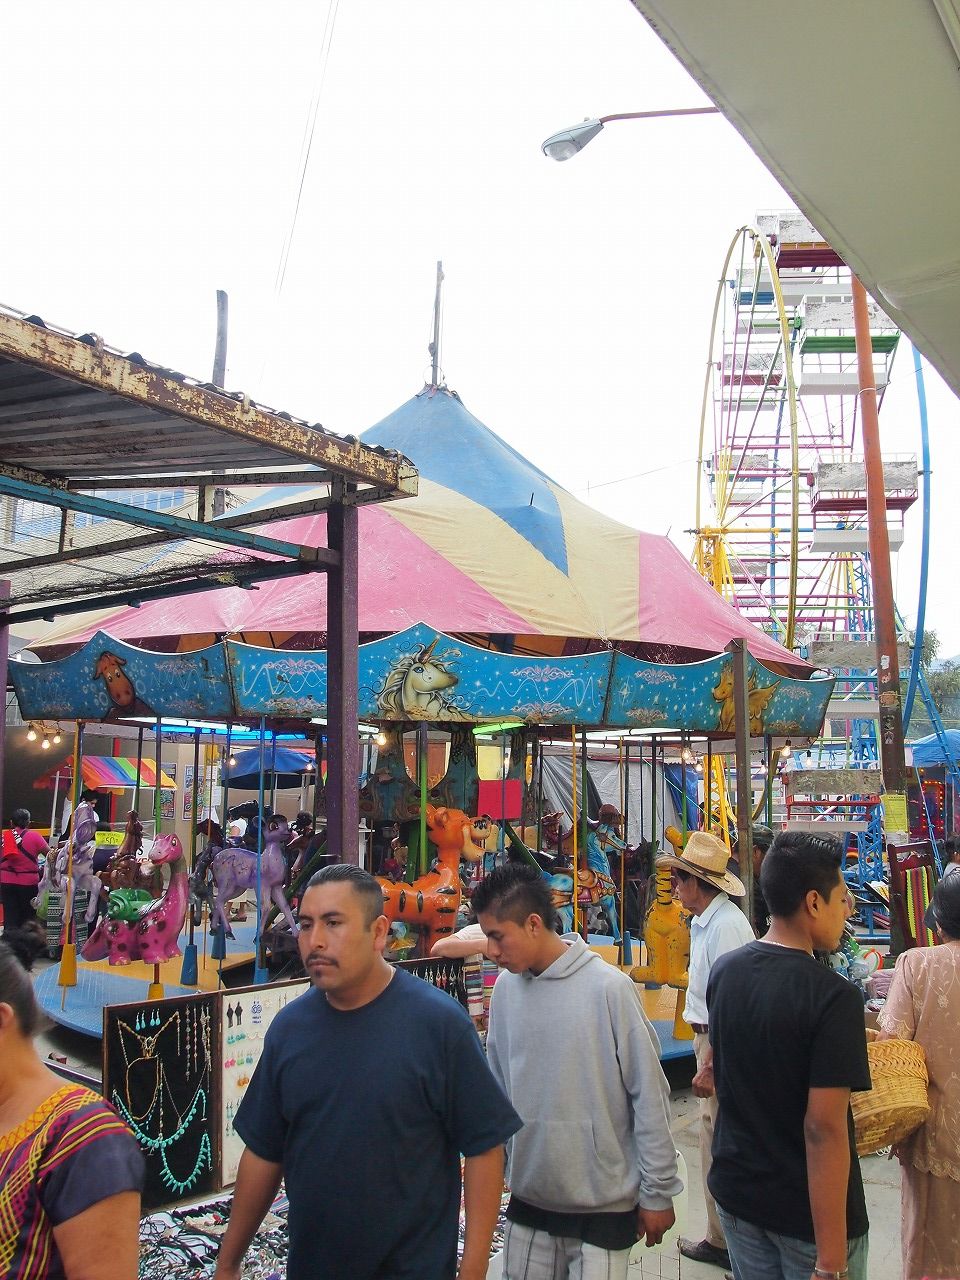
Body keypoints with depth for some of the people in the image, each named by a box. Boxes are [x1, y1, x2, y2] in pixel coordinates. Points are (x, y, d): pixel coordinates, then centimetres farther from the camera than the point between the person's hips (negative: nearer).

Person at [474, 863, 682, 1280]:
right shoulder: (506, 988, -2)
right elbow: (498, 1088, 9)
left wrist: (658, 1192, -6)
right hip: (528, 1196, 5)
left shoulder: (609, 988, -17)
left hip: (605, 1202, -4)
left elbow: (649, 1095, -11)